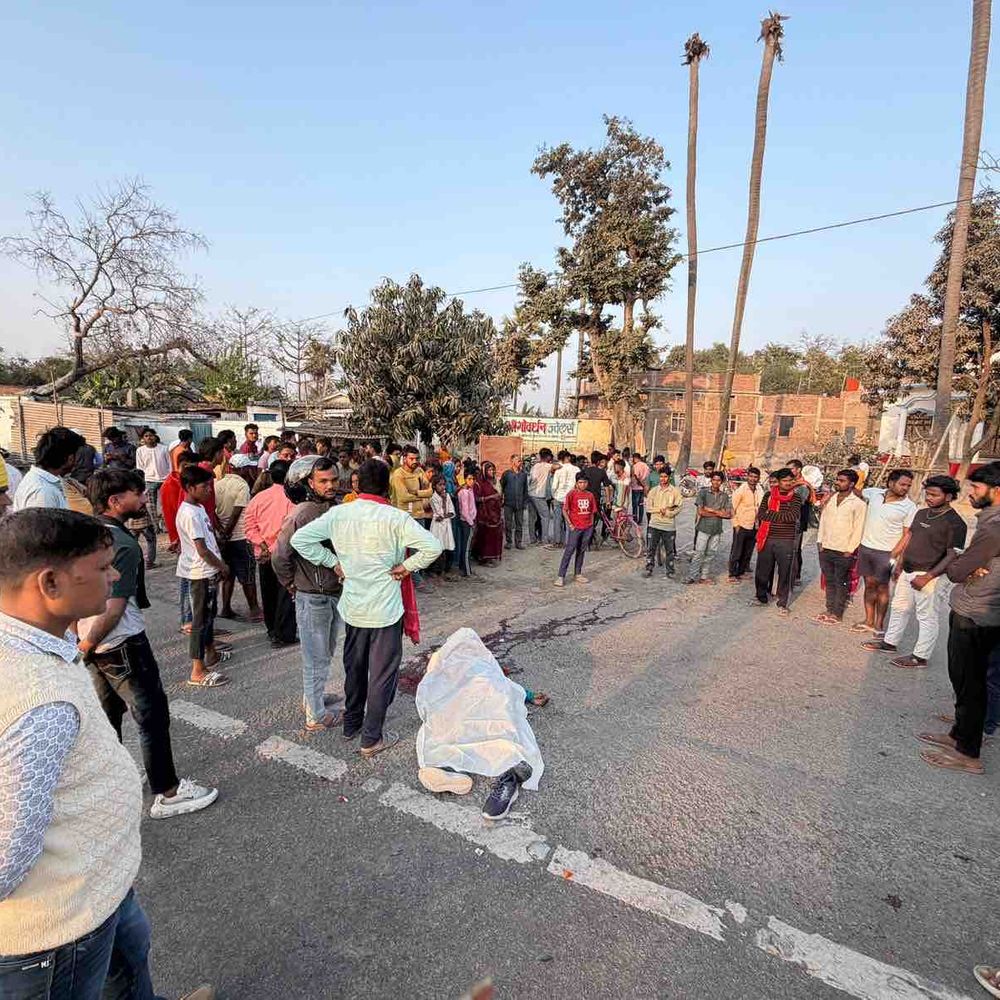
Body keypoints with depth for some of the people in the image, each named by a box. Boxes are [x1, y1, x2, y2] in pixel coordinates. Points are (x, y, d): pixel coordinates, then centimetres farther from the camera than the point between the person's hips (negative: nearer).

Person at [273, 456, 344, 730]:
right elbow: (280, 556, -17)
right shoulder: (301, 515, -21)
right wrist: (292, 585, -6)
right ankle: (316, 716, 22)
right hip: (312, 597, -7)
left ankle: (313, 697, 43)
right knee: (316, 659, 6)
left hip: (335, 593, 7)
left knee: (326, 653, 23)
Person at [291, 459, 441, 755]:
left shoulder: (338, 513, -5)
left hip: (352, 607, 5)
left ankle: (351, 724, 39)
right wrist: (406, 566, -12)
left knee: (354, 667, 22)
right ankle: (372, 738, 20)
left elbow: (299, 539, -4)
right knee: (382, 673, 10)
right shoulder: (395, 517, -18)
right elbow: (433, 546, -26)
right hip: (385, 610, -5)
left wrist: (332, 562, 1)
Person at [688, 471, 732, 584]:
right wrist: (718, 513, -7)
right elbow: (700, 512, -11)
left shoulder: (725, 496, 7)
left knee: (711, 554, 7)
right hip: (703, 528, -4)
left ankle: (704, 576, 16)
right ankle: (693, 577, 4)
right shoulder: (703, 492, -4)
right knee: (699, 553, -2)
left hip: (717, 529, 4)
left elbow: (728, 515, 2)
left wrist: (711, 510, -9)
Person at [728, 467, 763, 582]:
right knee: (736, 552, 0)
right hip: (742, 526, -6)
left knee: (747, 553, 12)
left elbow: (760, 506, 12)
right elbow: (733, 507, -11)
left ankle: (741, 572, 24)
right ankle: (732, 575, 8)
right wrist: (736, 524, -12)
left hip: (754, 527, 6)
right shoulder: (741, 489, -13)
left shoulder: (760, 489, 4)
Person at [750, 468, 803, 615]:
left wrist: (771, 514, -12)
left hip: (786, 541, -2)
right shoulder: (769, 495, 5)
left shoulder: (795, 498, 0)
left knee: (784, 572, 4)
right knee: (762, 570, 10)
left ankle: (782, 603, 17)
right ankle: (762, 598, 28)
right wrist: (781, 516, -13)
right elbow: (760, 514, -4)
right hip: (767, 539, 2)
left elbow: (793, 516, -17)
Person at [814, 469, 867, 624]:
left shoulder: (858, 504, -9)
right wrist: (820, 542, 5)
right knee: (829, 581, 13)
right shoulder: (830, 499, 7)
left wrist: (850, 550, -11)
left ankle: (837, 614, 14)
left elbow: (858, 529, -9)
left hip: (844, 552, -5)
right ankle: (829, 610, 24)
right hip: (826, 549, 5)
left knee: (841, 584, 6)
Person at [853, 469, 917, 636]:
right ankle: (869, 621, 22)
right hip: (865, 547, 3)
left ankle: (879, 624, 17)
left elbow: (907, 535, -8)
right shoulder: (874, 493, 0)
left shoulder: (909, 507, -9)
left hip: (885, 553, -3)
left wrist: (893, 556, -13)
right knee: (869, 584, 12)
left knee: (882, 588, 5)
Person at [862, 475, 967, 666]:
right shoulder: (920, 513, 7)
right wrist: (899, 566, 17)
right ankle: (890, 642, 33)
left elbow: (953, 555, -16)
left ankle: (920, 656, 16)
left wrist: (928, 577, -21)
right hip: (907, 572, 8)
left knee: (927, 617, 5)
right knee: (899, 609, 18)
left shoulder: (955, 523, -14)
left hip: (928, 576, -7)